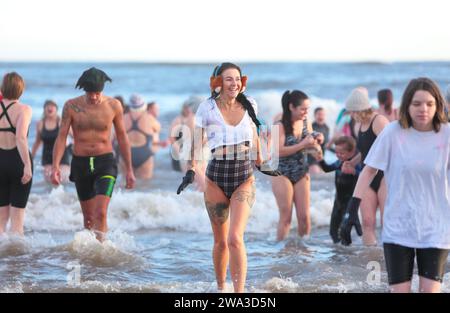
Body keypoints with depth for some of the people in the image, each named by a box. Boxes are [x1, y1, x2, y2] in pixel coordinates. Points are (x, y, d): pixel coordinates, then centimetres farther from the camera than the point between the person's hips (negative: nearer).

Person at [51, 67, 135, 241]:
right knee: (88, 217, 10)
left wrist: (129, 169, 9)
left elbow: (122, 137, 7)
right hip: (80, 164, 1)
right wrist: (55, 166, -15)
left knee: (101, 213, -18)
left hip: (105, 163, -1)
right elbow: (61, 137, -2)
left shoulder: (113, 106, -2)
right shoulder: (71, 106, -4)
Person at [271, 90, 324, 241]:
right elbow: (279, 151, -24)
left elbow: (314, 149, 12)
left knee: (304, 216, 3)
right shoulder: (280, 126, -13)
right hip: (282, 174, -5)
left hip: (301, 174, 5)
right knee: (286, 217, -2)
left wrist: (317, 142, -10)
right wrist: (303, 145, -26)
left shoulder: (306, 123, 2)